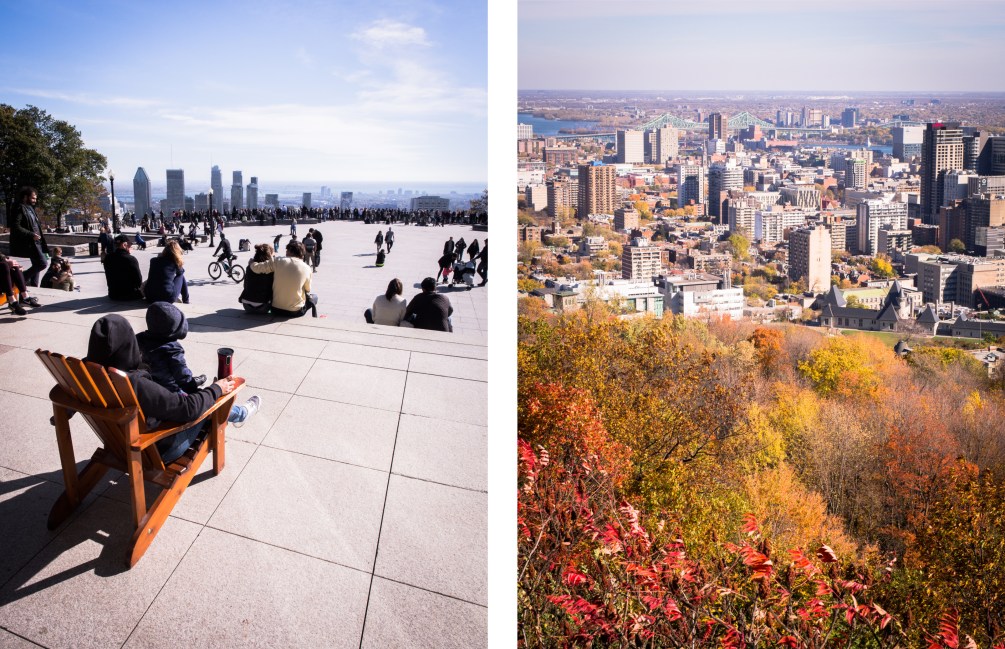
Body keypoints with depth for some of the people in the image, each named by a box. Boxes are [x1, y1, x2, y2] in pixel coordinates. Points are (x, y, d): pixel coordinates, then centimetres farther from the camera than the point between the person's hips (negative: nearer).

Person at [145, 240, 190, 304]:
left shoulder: (153, 260, 13)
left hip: (149, 297, 4)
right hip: (167, 298, -4)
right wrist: (186, 301, 24)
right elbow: (183, 283, 12)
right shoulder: (176, 263, 4)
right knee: (181, 276, 18)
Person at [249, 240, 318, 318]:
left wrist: (251, 263, 15)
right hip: (295, 311, -2)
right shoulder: (306, 268, -10)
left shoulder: (278, 261, -9)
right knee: (314, 297, 27)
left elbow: (256, 268, -7)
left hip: (276, 310, 2)